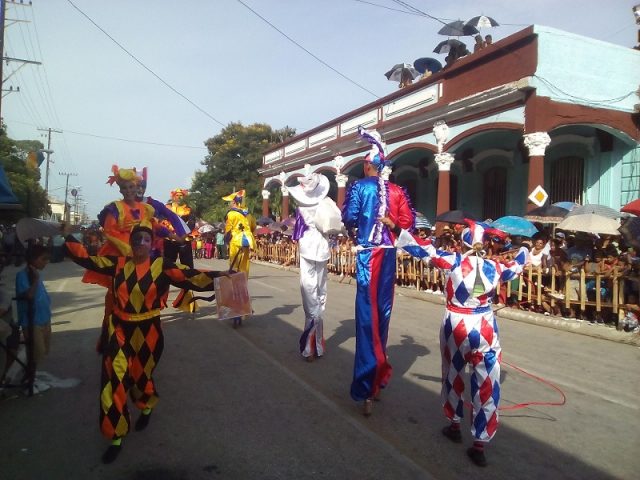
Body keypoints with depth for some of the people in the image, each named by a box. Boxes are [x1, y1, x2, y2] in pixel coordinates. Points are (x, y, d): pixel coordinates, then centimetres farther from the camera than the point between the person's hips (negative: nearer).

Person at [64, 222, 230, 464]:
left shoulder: (161, 266, -11)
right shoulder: (118, 263, -2)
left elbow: (191, 277, -21)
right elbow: (87, 259, 1)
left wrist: (219, 276, -32)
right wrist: (68, 237, -6)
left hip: (147, 331, -2)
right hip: (120, 330, 2)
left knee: (140, 376, 17)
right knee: (114, 381, 0)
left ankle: (147, 408, 53)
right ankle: (116, 438, 18)